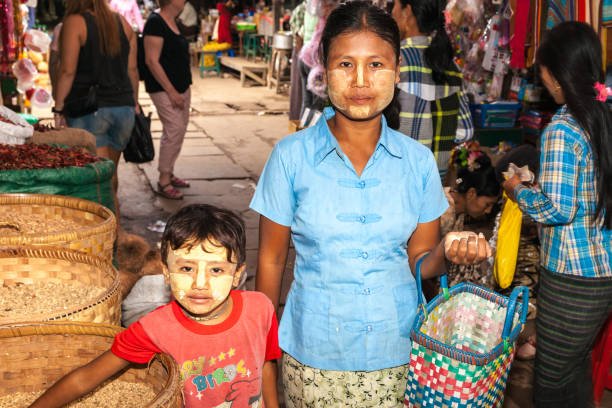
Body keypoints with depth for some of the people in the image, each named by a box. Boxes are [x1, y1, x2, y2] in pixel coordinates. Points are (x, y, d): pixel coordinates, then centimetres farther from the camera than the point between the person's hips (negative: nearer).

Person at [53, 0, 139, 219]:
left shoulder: (74, 23, -5)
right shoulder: (122, 22, 12)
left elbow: (67, 71, -11)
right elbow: (132, 69, 12)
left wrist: (59, 109, -6)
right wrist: (134, 103, 19)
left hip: (89, 110, -6)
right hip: (123, 107, 6)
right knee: (111, 173, 17)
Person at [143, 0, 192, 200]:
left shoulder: (171, 21, 13)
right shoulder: (155, 22, -15)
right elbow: (152, 61, -19)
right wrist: (171, 91, -20)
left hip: (182, 87, 9)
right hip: (164, 89, -9)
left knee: (179, 130, 11)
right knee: (174, 130, -12)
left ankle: (168, 174, 23)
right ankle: (163, 182, -4)